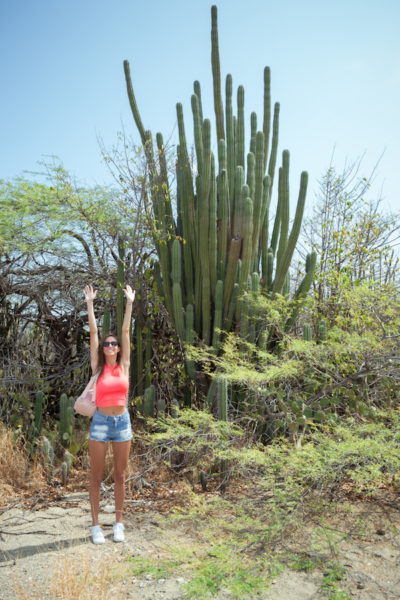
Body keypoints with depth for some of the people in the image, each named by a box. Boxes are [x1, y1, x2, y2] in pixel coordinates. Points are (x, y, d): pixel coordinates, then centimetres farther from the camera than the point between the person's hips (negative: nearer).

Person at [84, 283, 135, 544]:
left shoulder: (124, 366, 4)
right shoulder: (98, 368, 0)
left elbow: (126, 331, 2)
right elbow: (93, 332, -3)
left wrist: (130, 303, 3)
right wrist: (90, 304, -4)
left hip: (123, 423, 2)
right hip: (100, 423, -1)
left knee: (120, 476, 10)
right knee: (97, 477, 6)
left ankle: (119, 524, 22)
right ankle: (96, 526, 17)